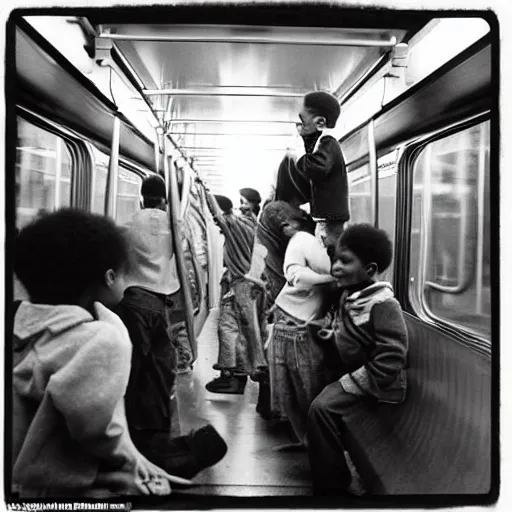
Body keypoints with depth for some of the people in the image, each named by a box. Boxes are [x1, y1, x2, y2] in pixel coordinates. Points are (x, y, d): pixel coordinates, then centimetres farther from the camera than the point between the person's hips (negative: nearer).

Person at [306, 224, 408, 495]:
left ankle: (333, 483, 1)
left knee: (321, 408, -19)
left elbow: (389, 362, -29)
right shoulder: (349, 294, 1)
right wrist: (334, 334, 2)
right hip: (354, 372, 10)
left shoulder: (383, 305, -26)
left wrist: (350, 382, -23)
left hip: (378, 384, -10)